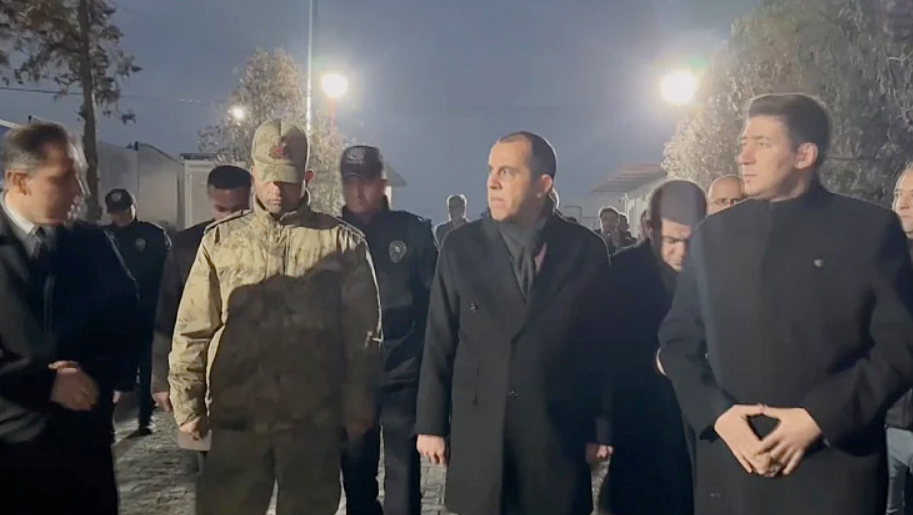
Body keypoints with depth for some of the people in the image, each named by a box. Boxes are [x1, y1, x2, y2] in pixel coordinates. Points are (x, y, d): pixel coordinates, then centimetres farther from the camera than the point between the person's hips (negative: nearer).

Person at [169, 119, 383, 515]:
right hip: (237, 415, 2)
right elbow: (193, 330, 6)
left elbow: (363, 334, 1)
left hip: (314, 417, -1)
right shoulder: (220, 240, 7)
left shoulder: (343, 242, 1)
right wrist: (188, 404, 1)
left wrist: (357, 407, -2)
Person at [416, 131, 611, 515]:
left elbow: (601, 344, 3)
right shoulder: (461, 247, 0)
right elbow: (439, 343, 2)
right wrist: (431, 424, 2)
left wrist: (601, 427, 4)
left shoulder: (585, 249, 0)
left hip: (557, 435, 0)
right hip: (477, 433, 1)